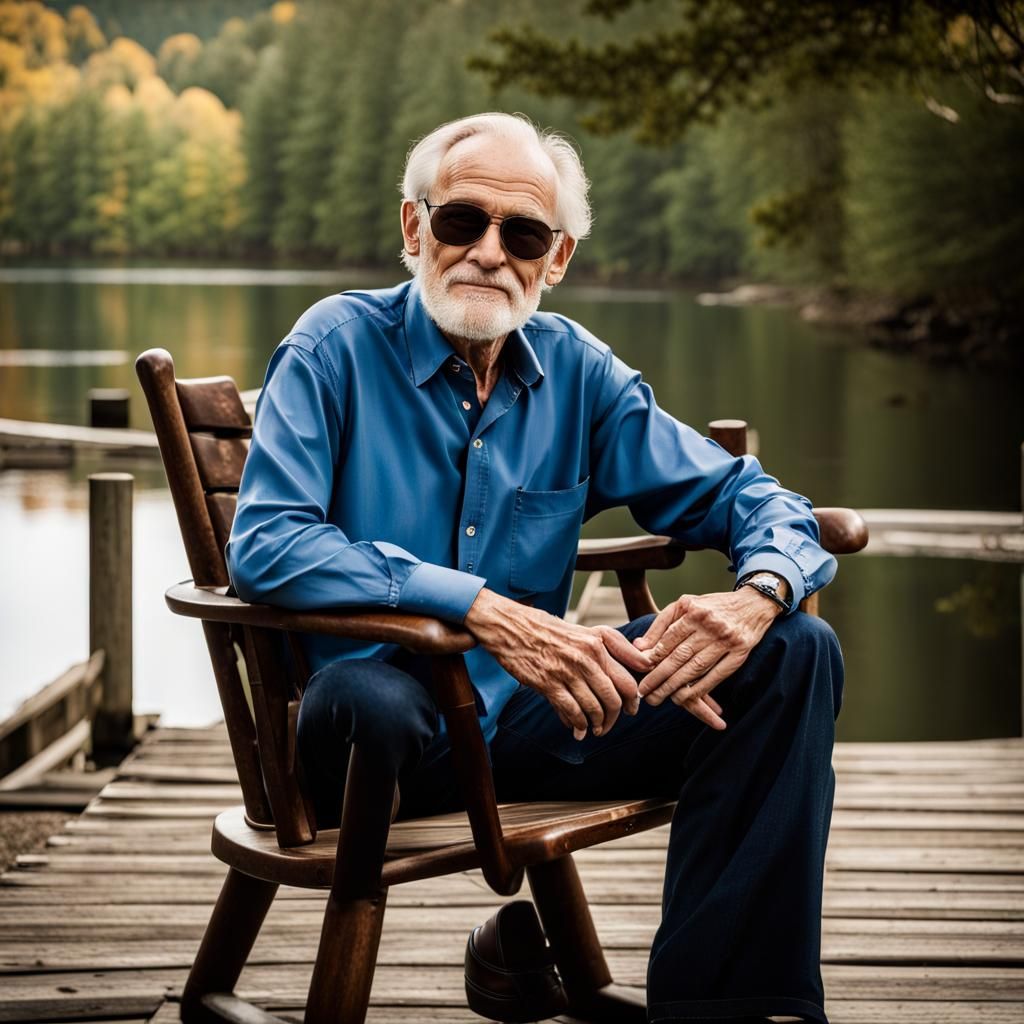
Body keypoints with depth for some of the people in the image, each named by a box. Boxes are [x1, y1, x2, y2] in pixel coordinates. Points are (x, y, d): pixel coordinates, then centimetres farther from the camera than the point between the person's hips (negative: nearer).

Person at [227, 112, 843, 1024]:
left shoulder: (576, 370, 7)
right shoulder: (338, 346, -6)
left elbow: (742, 495, 9)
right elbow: (264, 544, -21)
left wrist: (758, 595, -17)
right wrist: (485, 612, -30)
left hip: (531, 714, 5)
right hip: (397, 731, -5)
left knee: (796, 654, -9)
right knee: (364, 694, -40)